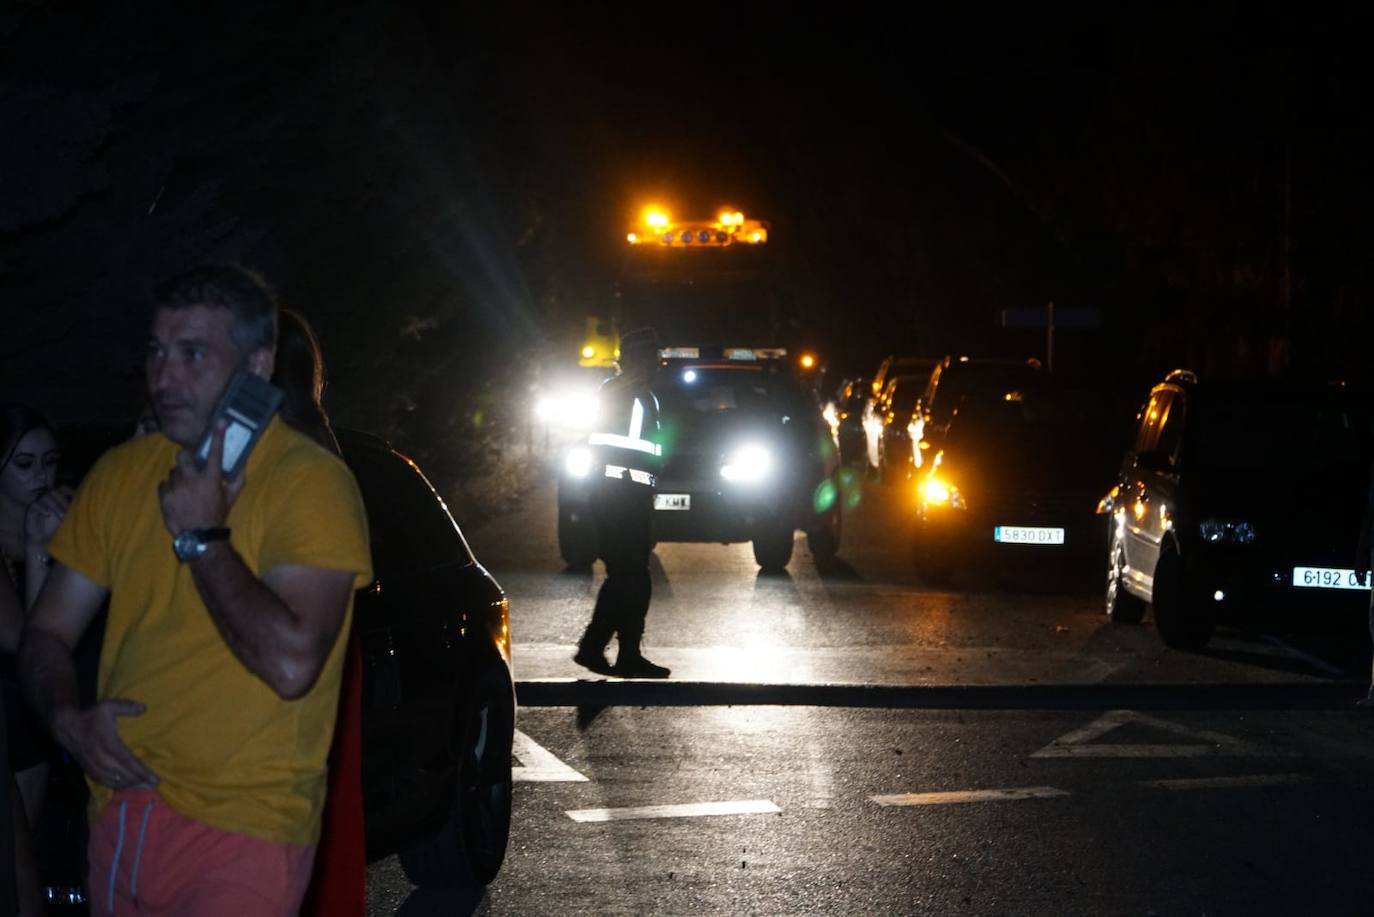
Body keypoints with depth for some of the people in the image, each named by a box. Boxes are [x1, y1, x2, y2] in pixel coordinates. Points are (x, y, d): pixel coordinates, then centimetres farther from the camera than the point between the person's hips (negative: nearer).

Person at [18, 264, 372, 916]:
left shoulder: (310, 480, -10)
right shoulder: (120, 473, 8)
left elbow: (291, 664, -22)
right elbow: (47, 635, 12)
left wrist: (202, 537, -14)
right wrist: (68, 720, -7)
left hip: (240, 836, -6)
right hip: (118, 814, 6)